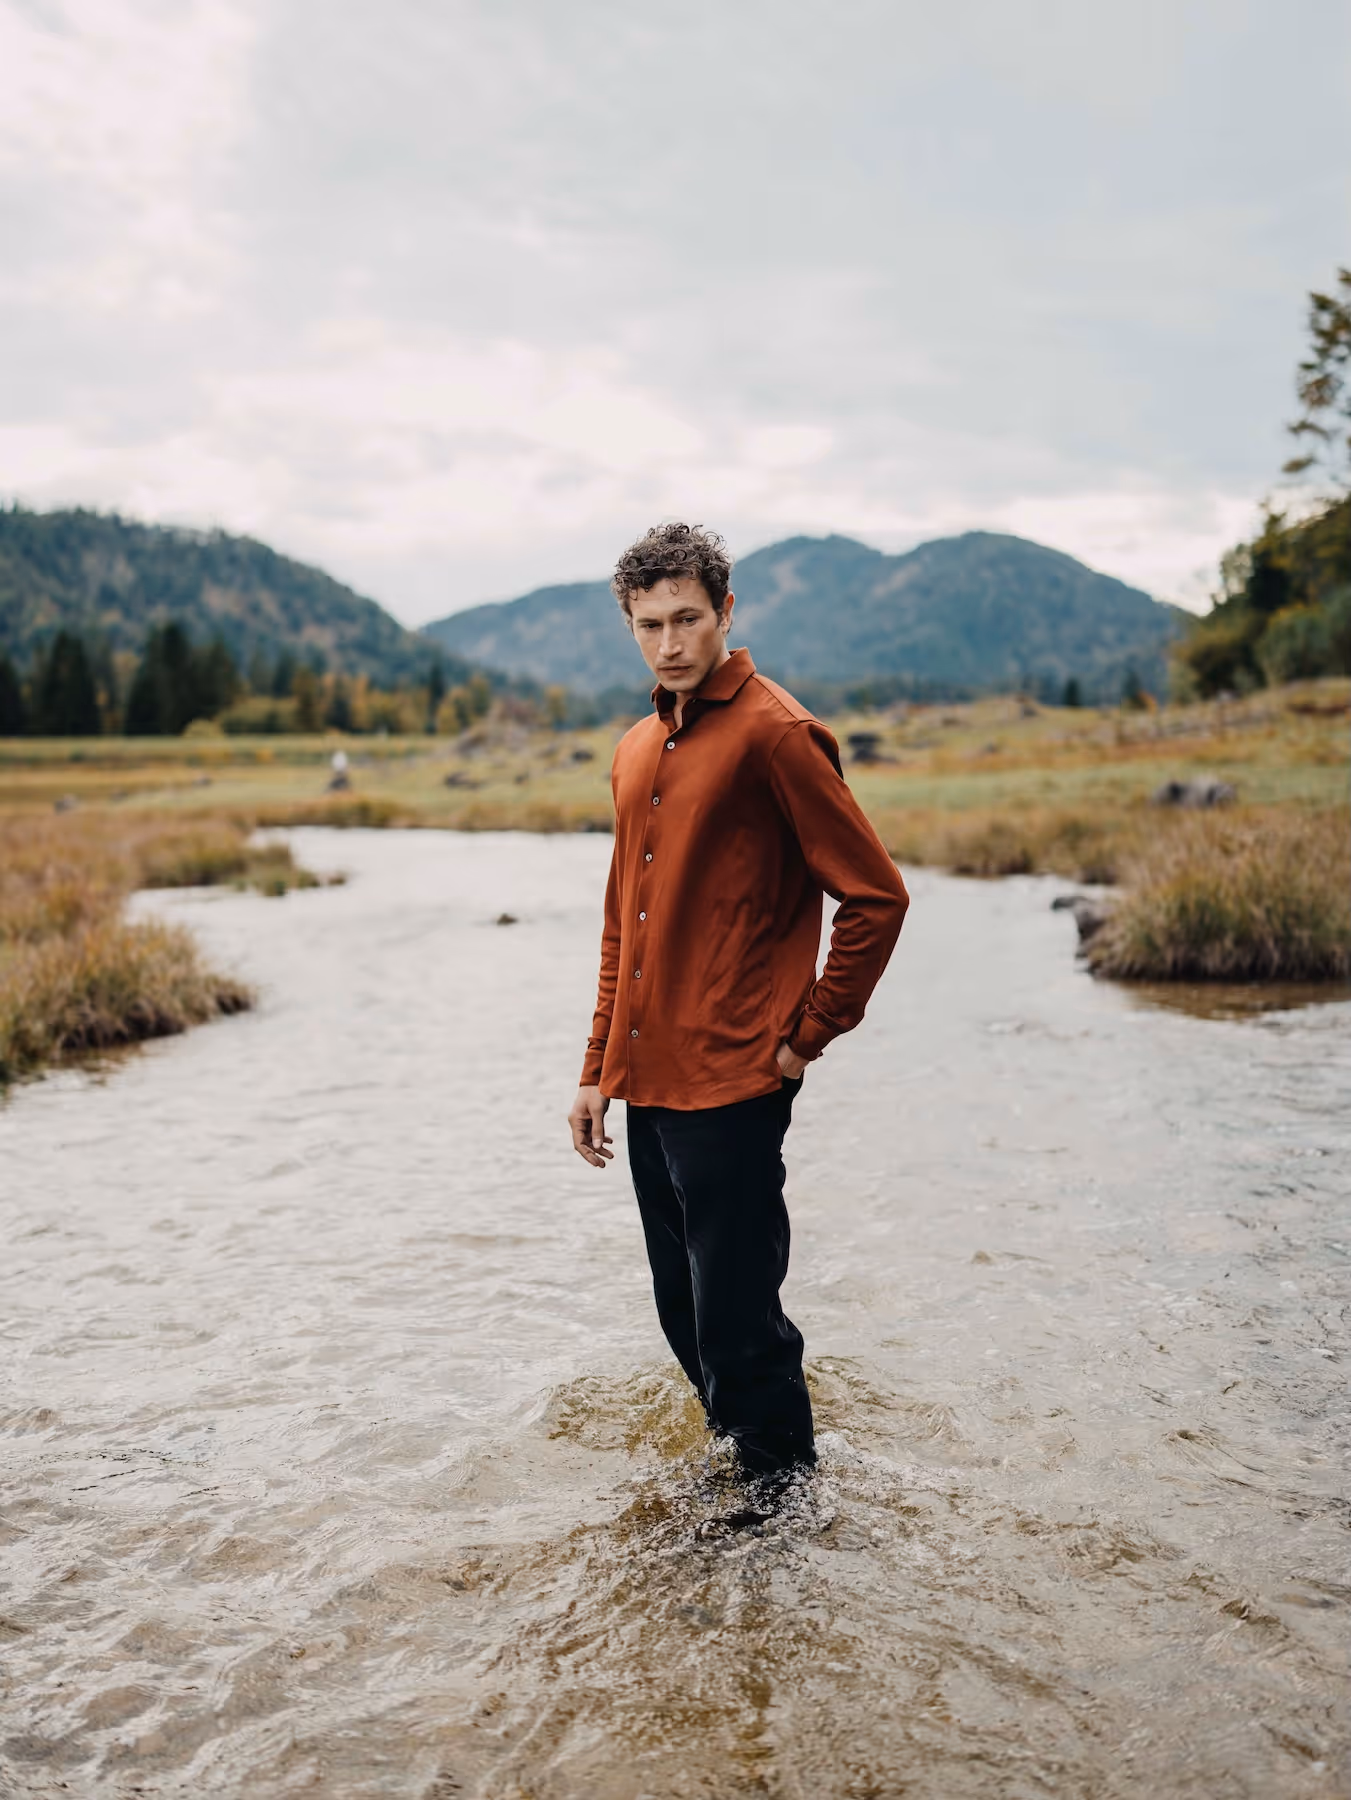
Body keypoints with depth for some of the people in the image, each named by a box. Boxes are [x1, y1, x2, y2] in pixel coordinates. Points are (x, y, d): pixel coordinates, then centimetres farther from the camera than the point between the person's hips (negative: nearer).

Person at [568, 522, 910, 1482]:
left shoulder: (775, 733, -10)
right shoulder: (637, 750, 14)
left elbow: (877, 896, -11)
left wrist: (807, 1039, -9)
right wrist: (599, 1070, 17)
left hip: (731, 1087, -8)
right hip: (648, 1082, 8)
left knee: (739, 1331, 0)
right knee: (688, 1322, 18)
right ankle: (734, 1467, 37)